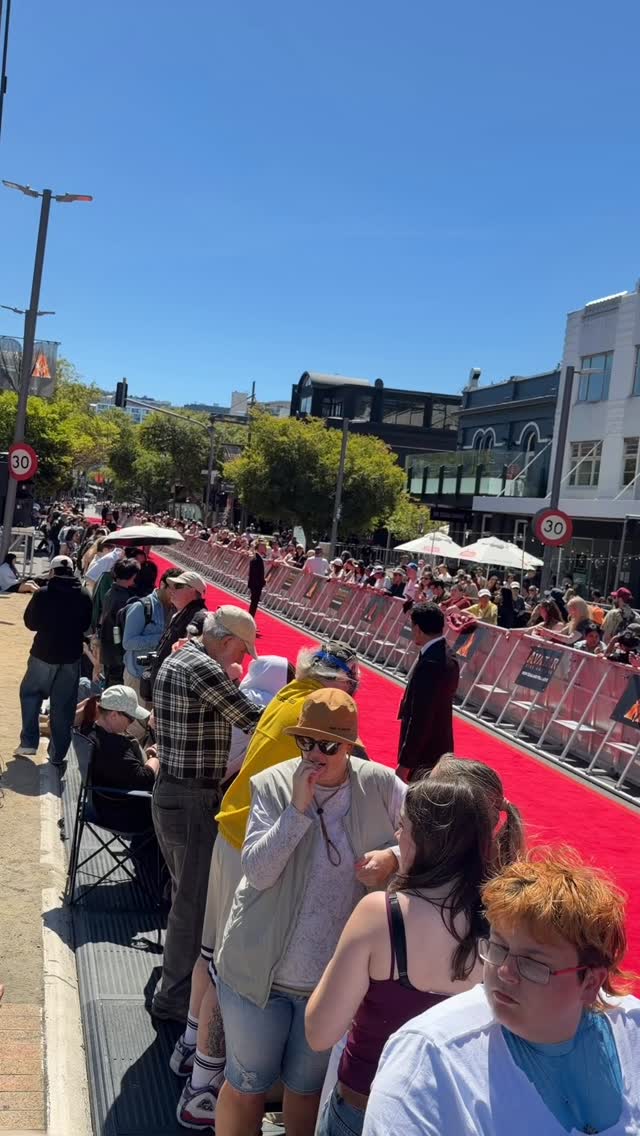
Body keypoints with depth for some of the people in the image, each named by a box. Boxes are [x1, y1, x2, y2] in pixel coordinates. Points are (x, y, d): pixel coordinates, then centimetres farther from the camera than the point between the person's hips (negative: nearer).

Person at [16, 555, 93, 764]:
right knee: (63, 706, 9)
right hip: (71, 657, 2)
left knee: (29, 693, 20)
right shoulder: (84, 596, -4)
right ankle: (57, 754, 13)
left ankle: (29, 742, 14)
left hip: (43, 654, -2)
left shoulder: (42, 594, -13)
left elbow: (30, 622, -2)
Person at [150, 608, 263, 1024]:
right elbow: (253, 719, -23)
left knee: (186, 894, 22)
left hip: (170, 793, 10)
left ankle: (178, 979, 37)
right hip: (194, 801, -10)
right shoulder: (201, 668, -21)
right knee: (195, 901, 2)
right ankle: (176, 997, 16)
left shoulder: (177, 659, 10)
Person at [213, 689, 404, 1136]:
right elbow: (257, 872, -18)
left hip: (335, 979, 1)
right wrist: (298, 809, -27)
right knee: (247, 1086, 16)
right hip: (260, 970, -1)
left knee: (307, 1087, 22)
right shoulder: (273, 785, -12)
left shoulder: (380, 786, -9)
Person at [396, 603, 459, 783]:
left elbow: (420, 719, -25)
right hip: (441, 749, 10)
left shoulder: (429, 664, -24)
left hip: (426, 757, -10)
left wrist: (404, 764, -20)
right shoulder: (447, 657, 7)